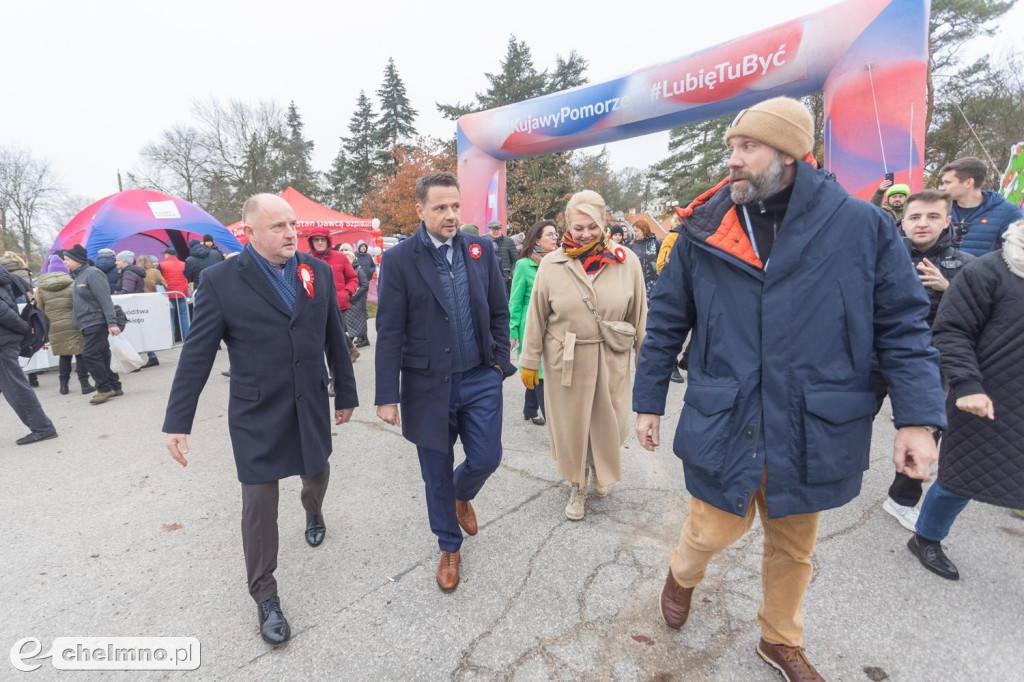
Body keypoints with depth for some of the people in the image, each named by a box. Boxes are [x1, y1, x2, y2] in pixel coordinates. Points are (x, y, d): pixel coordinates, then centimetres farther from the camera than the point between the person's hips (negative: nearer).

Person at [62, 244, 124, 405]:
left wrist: (112, 322, -25)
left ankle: (105, 388, -5)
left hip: (97, 323, -9)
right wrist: (77, 322, 17)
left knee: (89, 354, -12)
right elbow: (80, 302, 21)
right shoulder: (79, 276, 16)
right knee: (101, 356, 9)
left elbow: (105, 299, -19)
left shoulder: (92, 273, -11)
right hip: (88, 324, 9)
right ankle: (114, 386, 14)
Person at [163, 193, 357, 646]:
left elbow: (334, 339, 5)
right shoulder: (221, 281, -10)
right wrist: (178, 421, -7)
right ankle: (265, 595, 26)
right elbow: (196, 355, -7)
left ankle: (313, 513, 58)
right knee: (259, 502, 6)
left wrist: (346, 393, 10)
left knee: (317, 474, 22)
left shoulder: (318, 272, -1)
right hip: (257, 414, -3)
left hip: (311, 406, 3)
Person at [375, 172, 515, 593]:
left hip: (480, 380, 2)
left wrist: (500, 362, 4)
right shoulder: (398, 259, -8)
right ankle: (449, 547, 38)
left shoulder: (481, 250, 2)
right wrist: (387, 396, -9)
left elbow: (499, 311, 8)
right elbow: (389, 333, -8)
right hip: (428, 384, -2)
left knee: (486, 459, 8)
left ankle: (462, 496, 46)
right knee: (437, 475, 13)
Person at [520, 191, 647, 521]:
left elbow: (639, 315, 2)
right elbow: (536, 317, 0)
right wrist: (530, 362, 2)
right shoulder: (552, 264, -5)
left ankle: (599, 471, 46)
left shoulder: (626, 261, -4)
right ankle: (577, 487, 37)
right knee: (571, 425, 11)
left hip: (610, 361, 1)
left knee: (611, 424, 11)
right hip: (566, 360, 0)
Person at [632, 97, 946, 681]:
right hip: (723, 425, -1)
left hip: (813, 429, 2)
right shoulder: (703, 230, -3)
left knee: (794, 548, 20)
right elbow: (667, 322, 1)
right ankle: (682, 576, 49)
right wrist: (648, 402, 3)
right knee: (715, 530, 12)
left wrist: (919, 415, -7)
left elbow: (903, 323, 1)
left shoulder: (862, 225, -4)